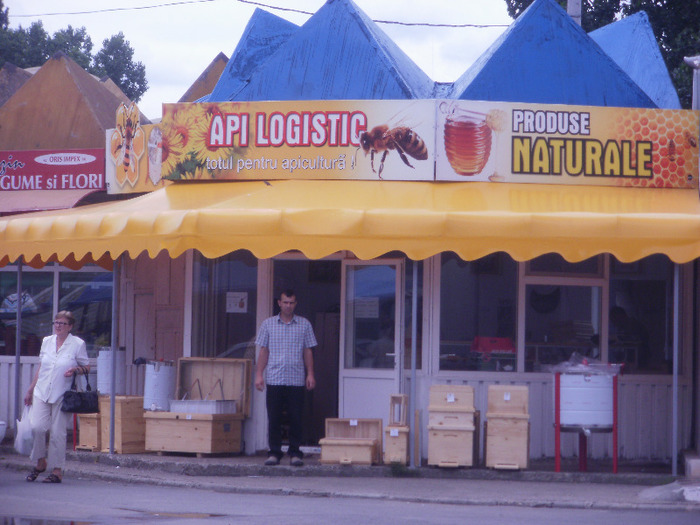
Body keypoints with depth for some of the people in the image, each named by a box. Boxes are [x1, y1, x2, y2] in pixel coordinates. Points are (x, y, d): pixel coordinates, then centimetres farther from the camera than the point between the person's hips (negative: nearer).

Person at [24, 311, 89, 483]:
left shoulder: (78, 344, 0)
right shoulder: (47, 342, 12)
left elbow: (86, 367, 7)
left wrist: (76, 370, -15)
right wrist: (30, 390, 21)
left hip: (62, 395, -3)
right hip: (42, 391, 3)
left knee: (57, 432, -5)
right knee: (37, 427, -12)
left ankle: (57, 470, 4)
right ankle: (41, 462, 10)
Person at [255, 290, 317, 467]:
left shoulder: (304, 325, 8)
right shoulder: (268, 324, 8)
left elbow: (308, 351, 10)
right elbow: (263, 351, 9)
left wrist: (310, 374, 3)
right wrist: (259, 374, 3)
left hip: (296, 379, 0)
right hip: (274, 378, 0)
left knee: (296, 418, -1)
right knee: (274, 418, 0)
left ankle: (295, 452, 7)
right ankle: (274, 452, 7)